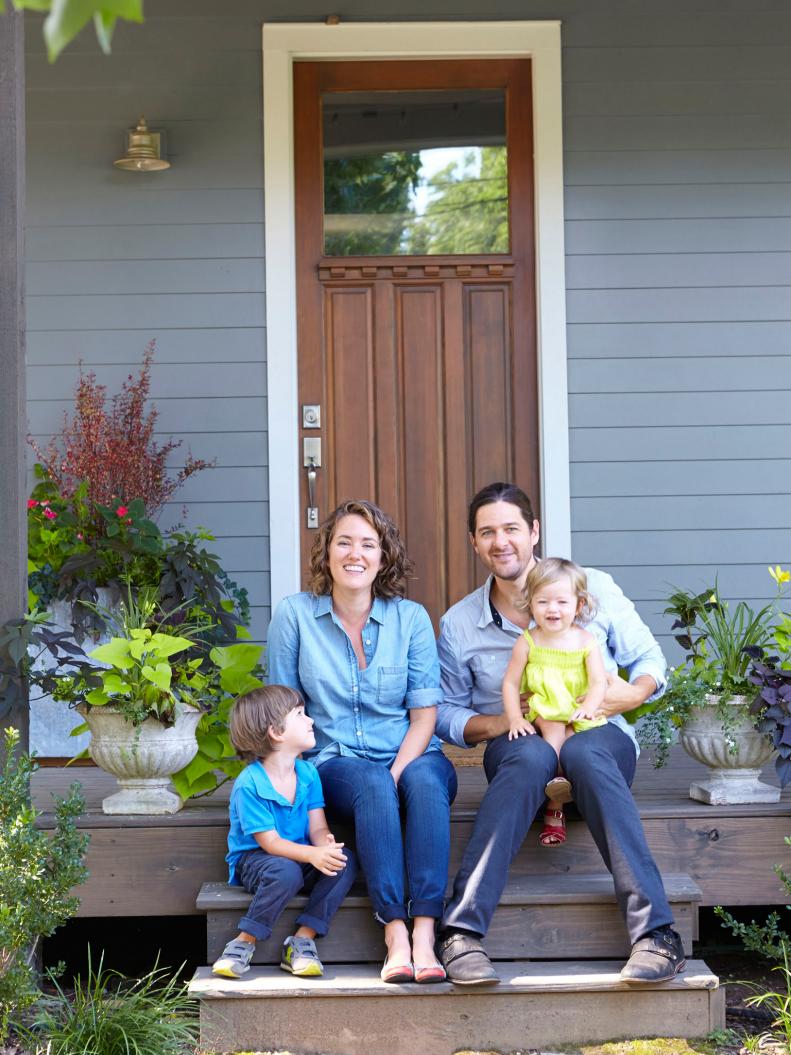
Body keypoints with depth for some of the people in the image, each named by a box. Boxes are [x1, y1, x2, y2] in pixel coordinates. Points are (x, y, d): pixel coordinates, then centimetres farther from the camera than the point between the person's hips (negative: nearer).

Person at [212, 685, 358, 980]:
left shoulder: (308, 773, 2)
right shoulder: (249, 785, -19)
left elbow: (318, 828, -4)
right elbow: (270, 842, -22)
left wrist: (327, 844, -29)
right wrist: (313, 854, -39)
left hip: (302, 857, 6)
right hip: (253, 861, -6)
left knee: (346, 861, -22)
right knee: (286, 871, -39)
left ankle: (302, 939, -18)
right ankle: (244, 944, -23)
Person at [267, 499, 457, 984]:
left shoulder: (411, 618, 4)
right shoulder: (294, 614, 2)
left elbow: (425, 713, 1)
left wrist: (398, 772, -15)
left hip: (412, 757, 1)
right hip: (336, 762, -1)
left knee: (423, 778, -34)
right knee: (372, 784, -35)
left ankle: (424, 935, -42)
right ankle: (395, 935, -40)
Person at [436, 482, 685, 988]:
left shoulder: (595, 588, 5)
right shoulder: (459, 624, 9)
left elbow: (649, 658, 11)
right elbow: (446, 713, 12)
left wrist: (635, 693, -12)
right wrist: (495, 723, -9)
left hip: (601, 738, 0)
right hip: (516, 744, 1)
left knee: (584, 752, -39)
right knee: (529, 755, -38)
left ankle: (656, 932, -46)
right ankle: (462, 931, -47)